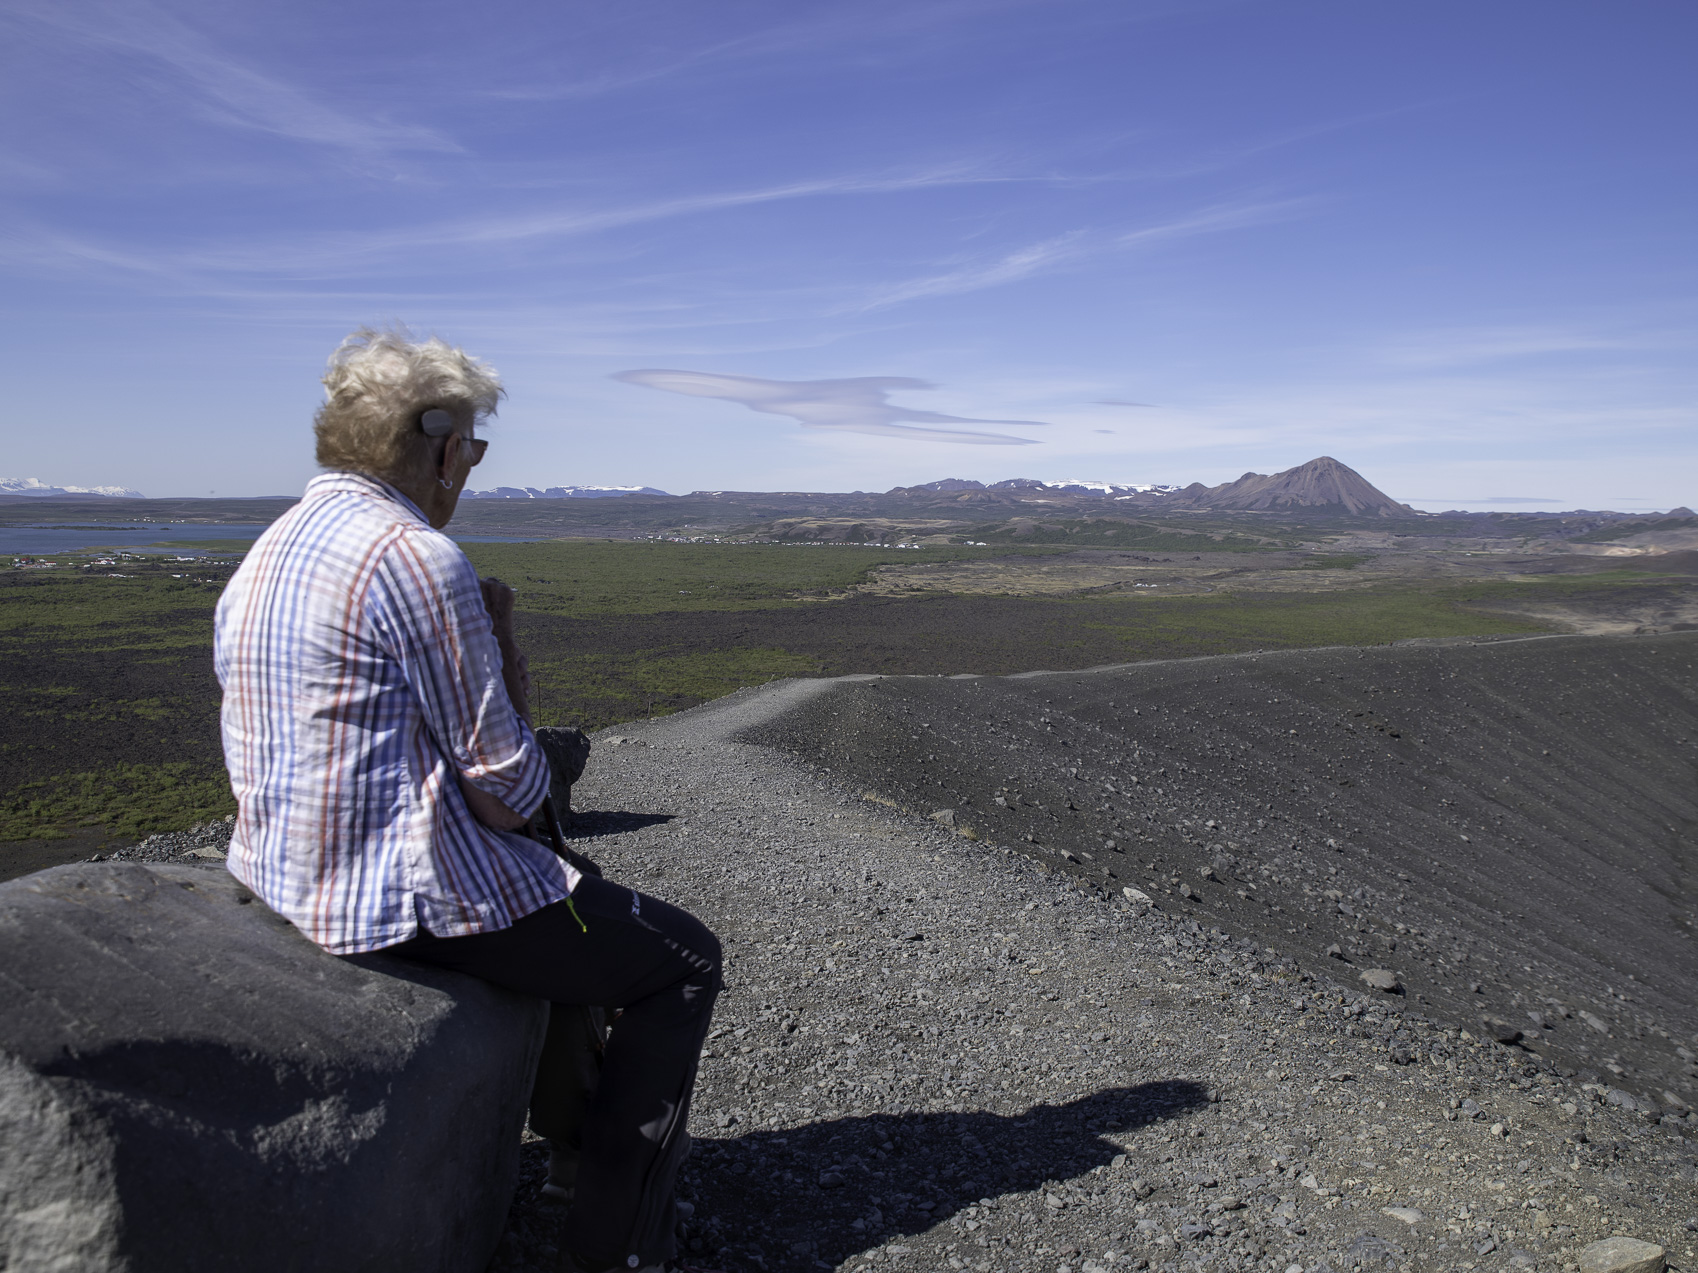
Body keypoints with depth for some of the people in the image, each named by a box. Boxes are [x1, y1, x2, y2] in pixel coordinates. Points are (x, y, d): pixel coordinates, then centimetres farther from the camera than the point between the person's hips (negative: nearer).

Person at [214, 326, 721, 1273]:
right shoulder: (419, 557, -21)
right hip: (406, 895, -10)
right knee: (685, 961, 5)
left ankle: (579, 1126, 44)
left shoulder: (265, 556, 9)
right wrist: (505, 654, -2)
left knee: (566, 894, 33)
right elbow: (509, 792, -18)